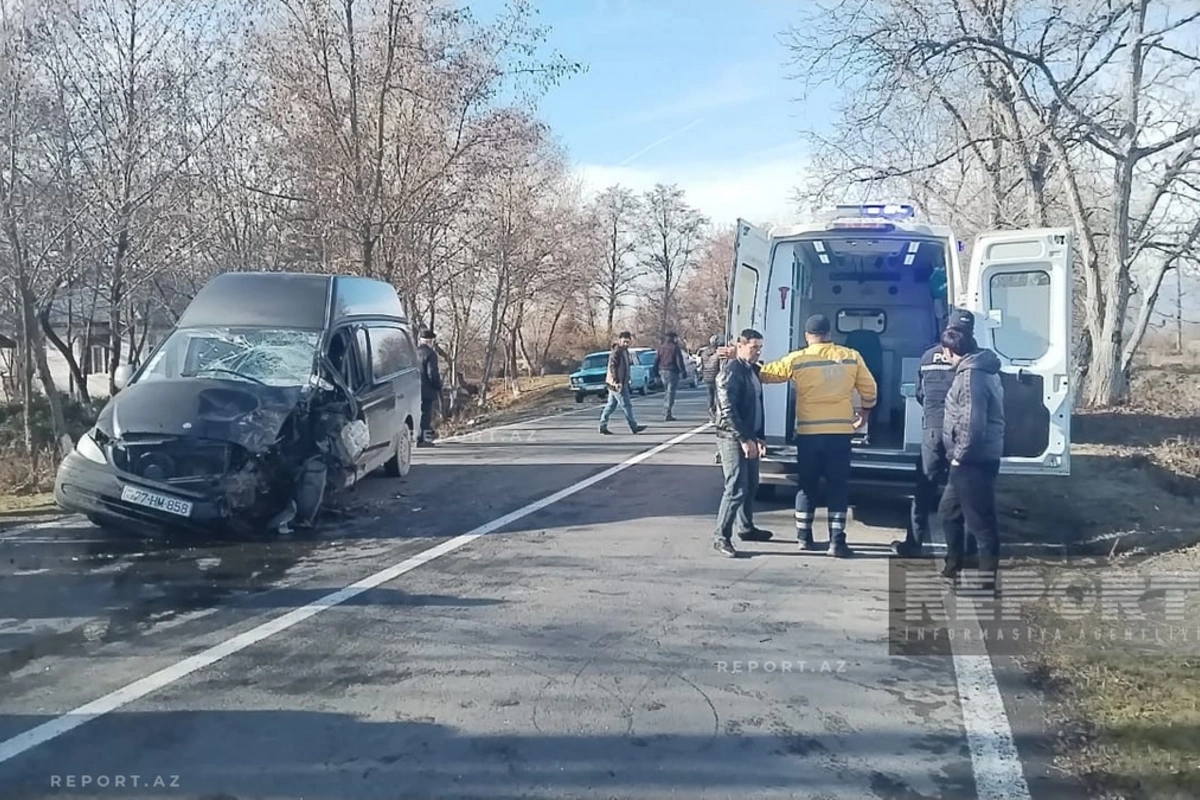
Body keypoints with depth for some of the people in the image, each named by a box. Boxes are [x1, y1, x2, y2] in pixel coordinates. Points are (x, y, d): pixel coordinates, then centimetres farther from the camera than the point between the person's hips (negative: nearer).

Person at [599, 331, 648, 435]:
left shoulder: (625, 351, 15)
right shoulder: (616, 352, -16)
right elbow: (612, 367, -22)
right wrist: (616, 381, -27)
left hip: (622, 383, 10)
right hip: (616, 383, -10)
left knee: (611, 405, 11)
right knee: (627, 405, -4)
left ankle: (603, 426, 14)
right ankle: (634, 427, 2)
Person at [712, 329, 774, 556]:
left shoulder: (753, 371, 14)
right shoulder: (731, 372, -14)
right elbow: (728, 410, -21)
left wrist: (759, 437, 13)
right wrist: (744, 439, -22)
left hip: (749, 438, 9)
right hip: (733, 439, -9)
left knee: (751, 486, 17)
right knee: (736, 488, -11)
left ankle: (746, 527, 32)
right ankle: (722, 537, -6)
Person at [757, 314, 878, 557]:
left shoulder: (797, 360, -4)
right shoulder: (851, 357, 1)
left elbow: (765, 374, 6)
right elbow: (869, 390, 6)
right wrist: (864, 413, 23)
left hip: (808, 432, 0)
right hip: (841, 431, 0)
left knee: (807, 485, 13)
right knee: (838, 486, 6)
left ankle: (804, 537, 19)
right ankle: (837, 541, 3)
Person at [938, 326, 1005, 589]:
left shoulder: (970, 376, -19)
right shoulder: (982, 370, 14)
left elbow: (972, 423, -26)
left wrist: (960, 455, -14)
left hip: (973, 461, -11)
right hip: (973, 459, 11)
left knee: (980, 520, -4)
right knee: (949, 510, 22)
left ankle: (988, 577, 3)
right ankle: (953, 565, 33)